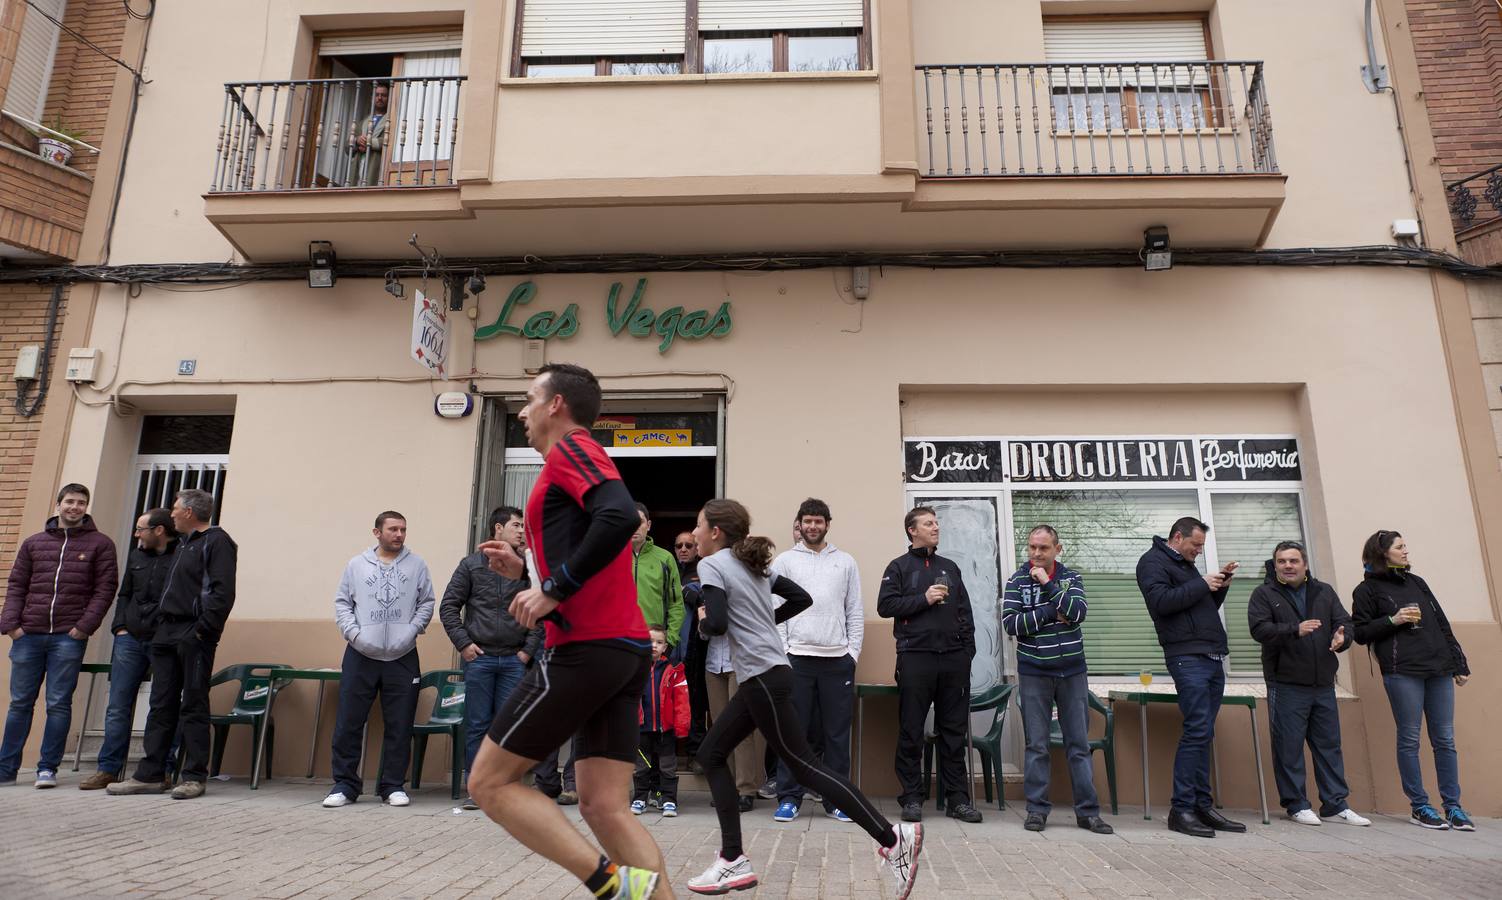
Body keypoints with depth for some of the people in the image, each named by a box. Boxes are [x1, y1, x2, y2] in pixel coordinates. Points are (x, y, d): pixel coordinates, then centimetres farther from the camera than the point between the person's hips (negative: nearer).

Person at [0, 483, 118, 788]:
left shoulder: (100, 544, 5)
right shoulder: (33, 543, 14)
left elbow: (105, 589, -1)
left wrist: (84, 627, -10)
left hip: (69, 637, -3)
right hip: (28, 636, 3)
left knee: (59, 704, -1)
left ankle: (48, 768, 7)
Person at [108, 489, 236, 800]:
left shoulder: (217, 541, -8)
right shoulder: (183, 543, 22)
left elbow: (222, 593, -17)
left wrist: (202, 629, -20)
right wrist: (160, 625, 16)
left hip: (194, 637, -9)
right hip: (166, 634, 9)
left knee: (193, 706, -3)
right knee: (161, 705, 10)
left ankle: (194, 777, 2)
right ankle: (150, 775, 16)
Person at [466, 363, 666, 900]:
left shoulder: (569, 448, -3)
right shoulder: (578, 461, 25)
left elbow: (621, 517, -24)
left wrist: (553, 589, -18)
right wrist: (526, 571, 19)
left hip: (586, 648, -9)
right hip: (626, 650, 9)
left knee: (489, 783, 1)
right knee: (604, 808, 7)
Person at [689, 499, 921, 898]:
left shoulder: (712, 565, -9)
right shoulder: (754, 564, 15)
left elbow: (717, 624, -21)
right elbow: (802, 598, 17)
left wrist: (703, 617, 1)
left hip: (764, 677, -10)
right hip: (763, 675, 10)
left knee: (803, 766, -6)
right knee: (711, 755, 13)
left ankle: (892, 839, -3)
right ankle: (733, 860, 14)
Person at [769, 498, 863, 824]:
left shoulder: (846, 562, 11)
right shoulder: (784, 561, 7)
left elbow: (855, 611, 10)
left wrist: (853, 651, 1)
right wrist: (781, 652, -6)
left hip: (838, 658, 2)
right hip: (796, 656, -1)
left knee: (837, 732, 6)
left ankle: (836, 799, 16)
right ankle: (789, 798, 12)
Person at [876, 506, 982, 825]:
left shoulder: (950, 568, 17)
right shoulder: (899, 567, 5)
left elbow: (965, 613, 15)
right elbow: (885, 606, -6)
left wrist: (968, 649, 5)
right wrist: (924, 599, -12)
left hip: (954, 659, 4)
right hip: (915, 658, -4)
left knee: (954, 731, 7)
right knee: (911, 732, 2)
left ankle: (958, 798, 14)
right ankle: (912, 797, 10)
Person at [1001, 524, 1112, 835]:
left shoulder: (1071, 577, 4)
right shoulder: (1017, 581, -1)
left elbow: (1078, 613, -12)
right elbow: (1010, 623, -12)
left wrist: (1048, 584, -15)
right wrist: (1052, 611, -13)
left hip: (1072, 671, 2)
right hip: (1034, 672, -1)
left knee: (1079, 744, 6)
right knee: (1037, 745, 3)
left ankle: (1088, 811, 13)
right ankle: (1037, 809, 11)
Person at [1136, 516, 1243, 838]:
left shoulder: (1187, 565, 25)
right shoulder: (1153, 561, -2)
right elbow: (1161, 601, -18)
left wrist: (1221, 586, 11)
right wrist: (1201, 585, -11)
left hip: (1212, 658, 9)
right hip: (1188, 658, -9)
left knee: (1203, 734, 8)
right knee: (1197, 732, -12)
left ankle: (1203, 806, 11)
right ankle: (1182, 810, -8)